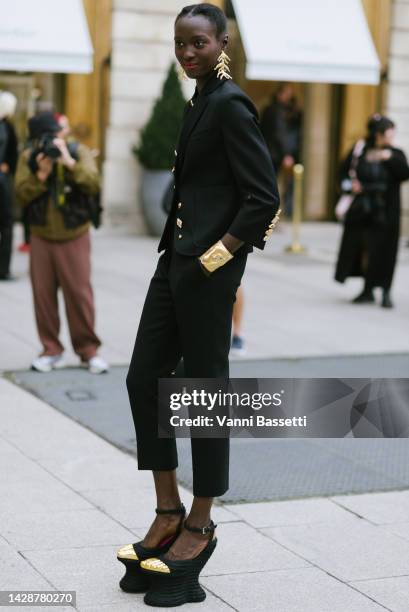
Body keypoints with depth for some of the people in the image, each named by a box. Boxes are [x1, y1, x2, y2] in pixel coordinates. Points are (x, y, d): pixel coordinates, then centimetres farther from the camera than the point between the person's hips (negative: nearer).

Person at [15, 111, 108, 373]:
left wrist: (69, 162, -26)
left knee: (80, 293, -3)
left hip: (74, 237, -2)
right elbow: (22, 194, -7)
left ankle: (88, 350, 9)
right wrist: (41, 173, -21)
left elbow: (93, 184, -18)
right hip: (41, 237, 2)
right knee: (43, 294, 3)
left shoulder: (79, 152, -4)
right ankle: (51, 350, 15)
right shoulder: (28, 158, 2)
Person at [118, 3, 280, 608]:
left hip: (209, 268, -9)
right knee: (143, 379, 9)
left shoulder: (230, 105, -11)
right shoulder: (198, 103, 15)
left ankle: (199, 528, 13)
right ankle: (168, 514, 20)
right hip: (176, 259, 9)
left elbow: (264, 198, -16)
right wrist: (181, 252, 14)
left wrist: (214, 258, -14)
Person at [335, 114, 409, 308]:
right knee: (363, 250, 7)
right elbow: (344, 172, 9)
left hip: (384, 213, -1)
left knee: (382, 252, -3)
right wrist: (349, 185, -9)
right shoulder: (359, 152, 1)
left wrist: (390, 158, -25)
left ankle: (385, 292, 5)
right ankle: (367, 291, 19)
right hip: (361, 211, 2)